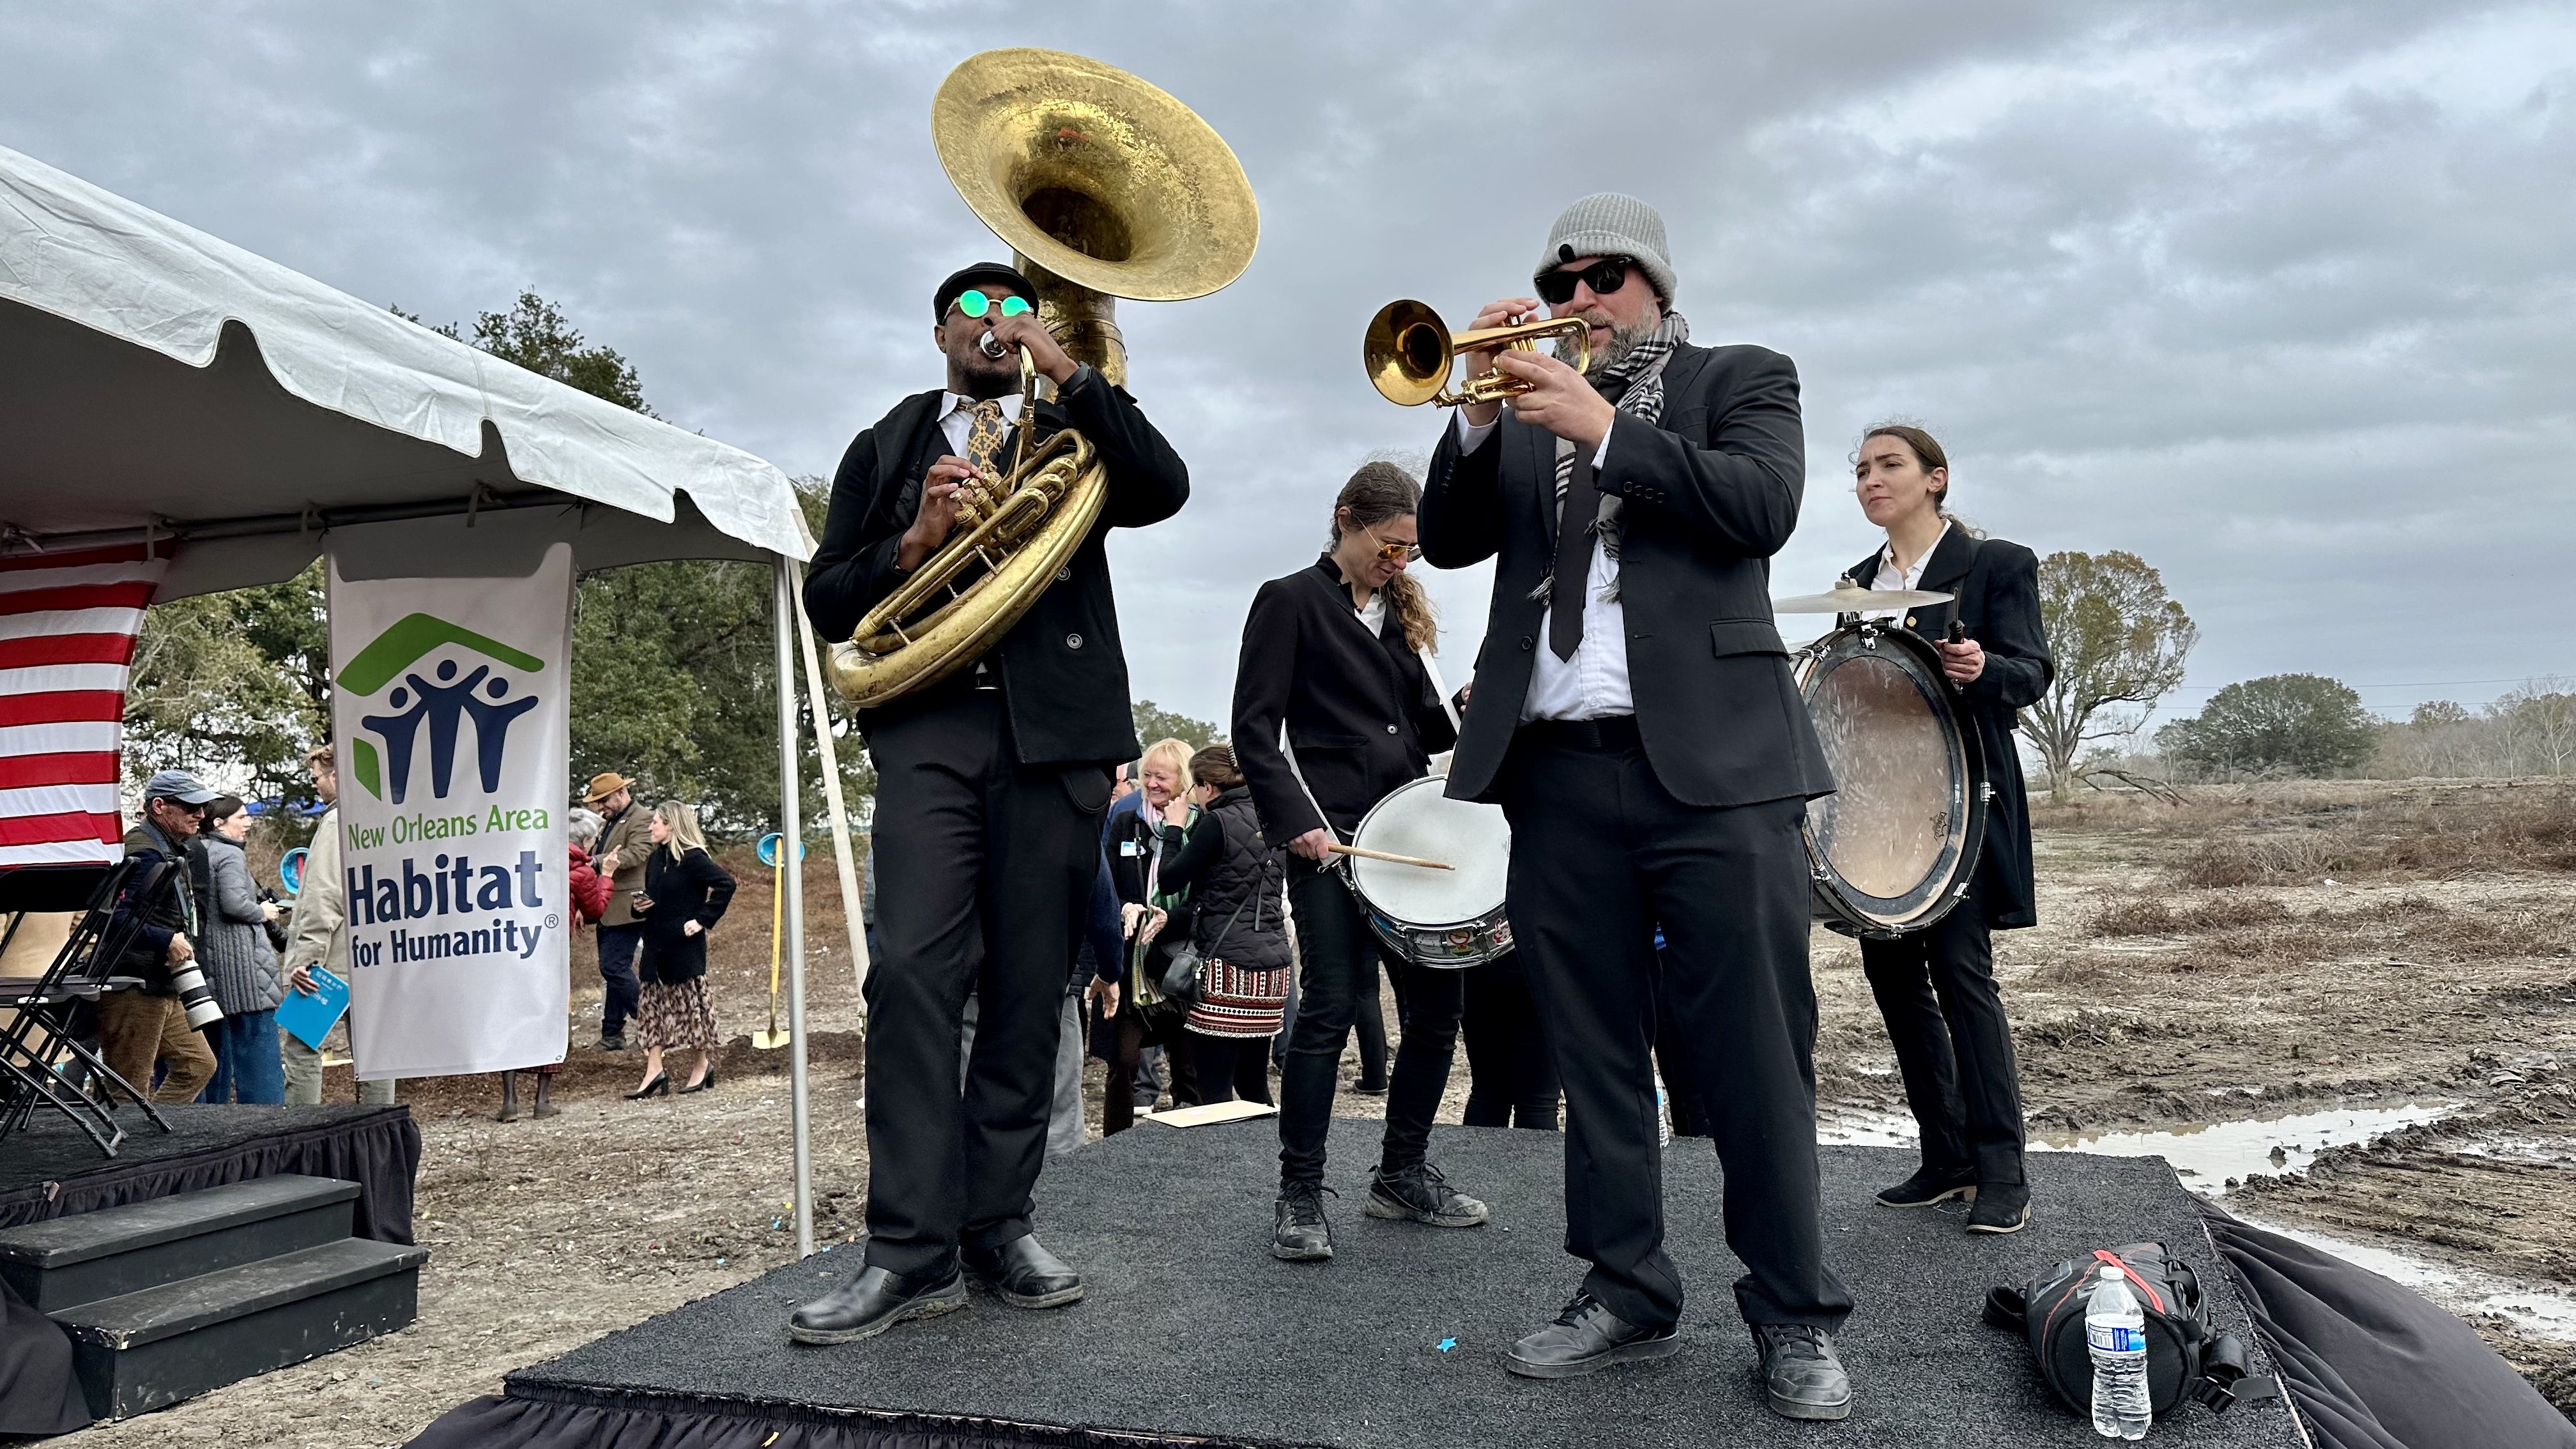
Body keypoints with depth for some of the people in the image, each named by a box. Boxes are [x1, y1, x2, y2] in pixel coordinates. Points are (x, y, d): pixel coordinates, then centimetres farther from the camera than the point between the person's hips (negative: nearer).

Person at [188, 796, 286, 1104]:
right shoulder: (229, 854, -10)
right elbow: (234, 903, -21)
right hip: (238, 960, -9)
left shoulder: (192, 853, 14)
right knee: (255, 1043, -8)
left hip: (205, 958, 9)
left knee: (218, 1046, 14)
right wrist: (263, 912, -4)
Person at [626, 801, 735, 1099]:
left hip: (684, 944, -8)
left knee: (691, 1003, 3)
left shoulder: (693, 858, -14)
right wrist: (639, 904, 1)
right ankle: (654, 1071, 5)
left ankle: (704, 1066, 17)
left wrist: (703, 919, -20)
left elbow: (726, 884, -23)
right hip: (656, 945, 8)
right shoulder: (655, 859, 10)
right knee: (652, 1005, 4)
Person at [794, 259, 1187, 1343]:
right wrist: (915, 538, -6)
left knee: (1029, 987, 1)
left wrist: (1068, 371, -7)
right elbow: (830, 600, 12)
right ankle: (910, 1250, -11)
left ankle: (998, 1222, 9)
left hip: (1056, 727, 1)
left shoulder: (1073, 434, 18)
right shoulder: (885, 450, 20)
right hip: (930, 726, 0)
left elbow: (1164, 489, -3)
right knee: (915, 970, -14)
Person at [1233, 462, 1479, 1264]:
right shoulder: (1291, 601, 1)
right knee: (1332, 1002, -8)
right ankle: (1299, 1197, 2)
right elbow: (1255, 729, -6)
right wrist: (1296, 820, -16)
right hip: (1331, 829, -7)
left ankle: (1403, 1172, 20)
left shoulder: (1398, 612, 20)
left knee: (1440, 994, 5)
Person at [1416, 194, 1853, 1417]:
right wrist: (1484, 409, -4)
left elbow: (1760, 505, -7)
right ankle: (1627, 1292, 19)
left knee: (1757, 1058, -3)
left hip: (1711, 765, -4)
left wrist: (1602, 428, -11)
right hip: (1557, 776, 4)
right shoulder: (1524, 413, 21)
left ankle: (1793, 1316, 8)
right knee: (1595, 1054, 8)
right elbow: (1447, 539, 9)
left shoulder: (1740, 378, 12)